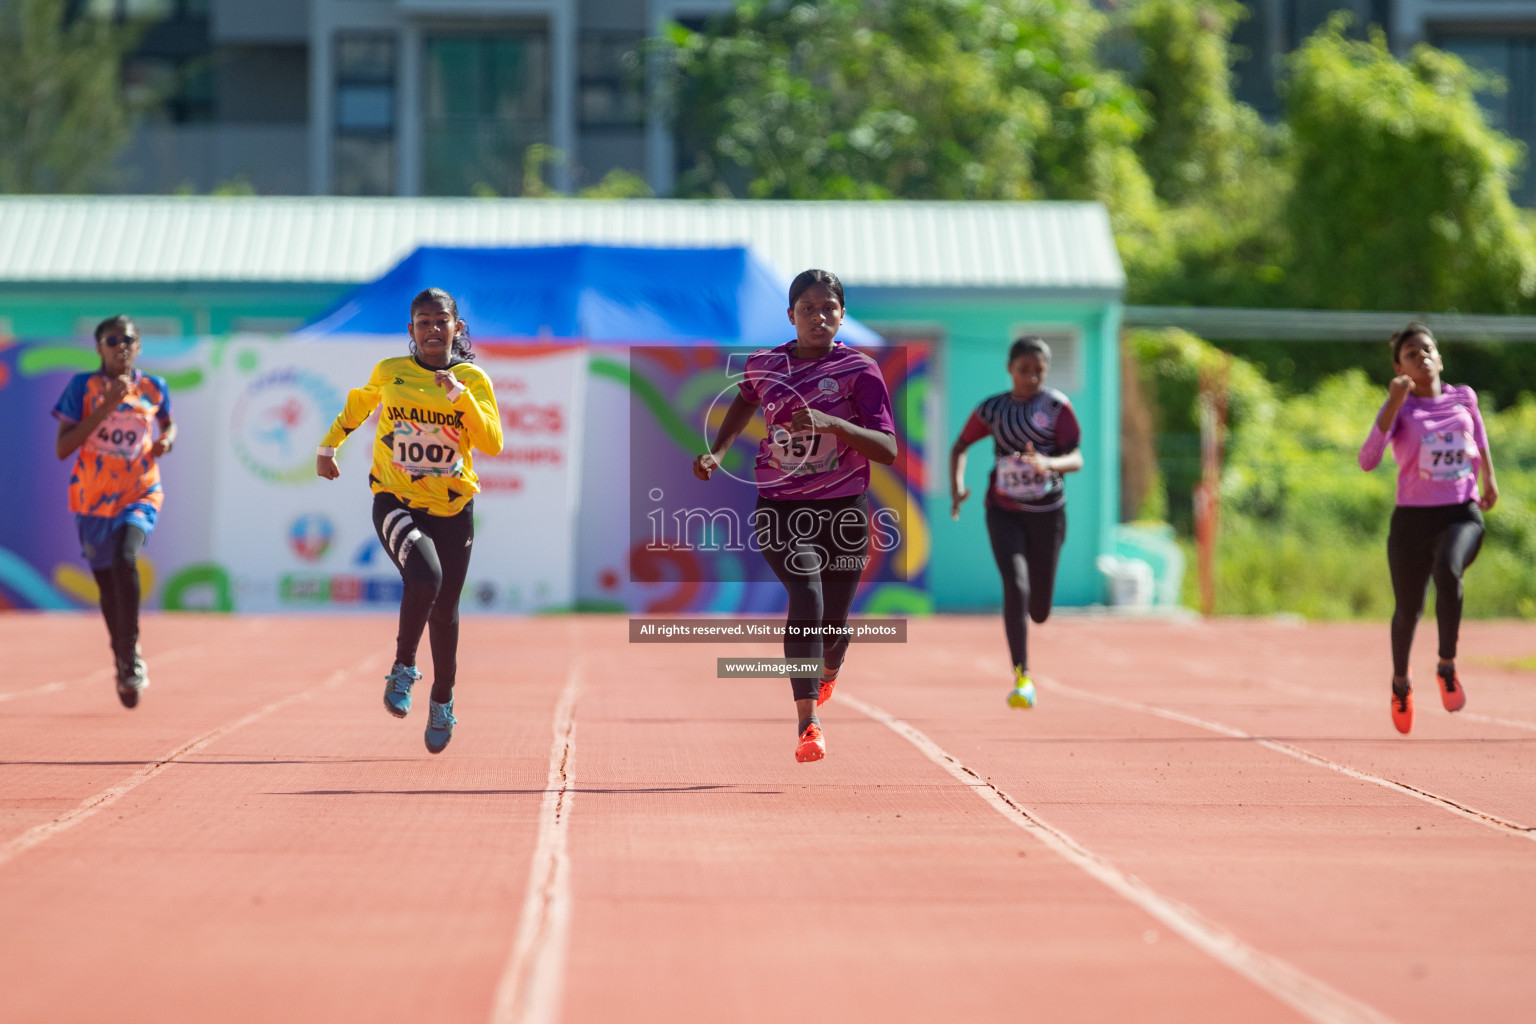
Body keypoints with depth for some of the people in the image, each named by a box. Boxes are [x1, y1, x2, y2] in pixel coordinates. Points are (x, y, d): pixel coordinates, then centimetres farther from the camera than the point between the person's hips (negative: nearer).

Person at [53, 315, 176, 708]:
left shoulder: (154, 388, 1)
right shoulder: (83, 386, -5)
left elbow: (168, 424, 23)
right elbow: (62, 448, -11)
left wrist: (166, 440, -2)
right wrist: (104, 408, -19)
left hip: (139, 494, -1)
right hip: (92, 498, 1)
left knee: (126, 559, -28)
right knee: (107, 584, 10)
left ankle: (131, 656, -17)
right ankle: (123, 662, 33)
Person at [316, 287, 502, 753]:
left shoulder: (473, 380, -2)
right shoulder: (389, 373, 0)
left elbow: (492, 443, -13)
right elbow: (358, 404, 21)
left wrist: (460, 396, -22)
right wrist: (329, 446, 23)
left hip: (453, 510, 2)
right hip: (397, 502, -2)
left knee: (445, 610, 9)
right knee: (425, 576, -30)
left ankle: (442, 702, 33)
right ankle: (403, 668, -8)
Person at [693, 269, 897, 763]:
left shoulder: (859, 370, -7)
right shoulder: (763, 365, 3)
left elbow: (888, 449, -15)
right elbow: (746, 399, 28)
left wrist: (831, 423, -29)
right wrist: (718, 452, 14)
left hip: (843, 509, 0)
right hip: (780, 507, 0)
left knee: (833, 624, 9)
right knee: (807, 597, -24)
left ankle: (828, 673, 48)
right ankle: (807, 722, -23)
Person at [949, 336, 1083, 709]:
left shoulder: (1057, 406, -6)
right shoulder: (991, 409, 0)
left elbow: (1076, 458, -13)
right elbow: (960, 447, 13)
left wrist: (1048, 463, -35)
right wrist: (956, 486, -4)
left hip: (1046, 513, 0)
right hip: (1004, 513, 0)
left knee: (1039, 611, 6)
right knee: (1015, 587, -21)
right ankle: (1022, 678, -14)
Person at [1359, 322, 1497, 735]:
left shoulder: (1463, 397, 5)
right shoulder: (1398, 408, -6)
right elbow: (1368, 460, -22)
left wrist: (1489, 478, 27)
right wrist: (1394, 404, -27)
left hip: (1463, 514, 1)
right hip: (1413, 517, -1)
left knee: (1448, 571, -32)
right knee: (1408, 611, 9)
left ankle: (1447, 666, -16)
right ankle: (1400, 682, 39)